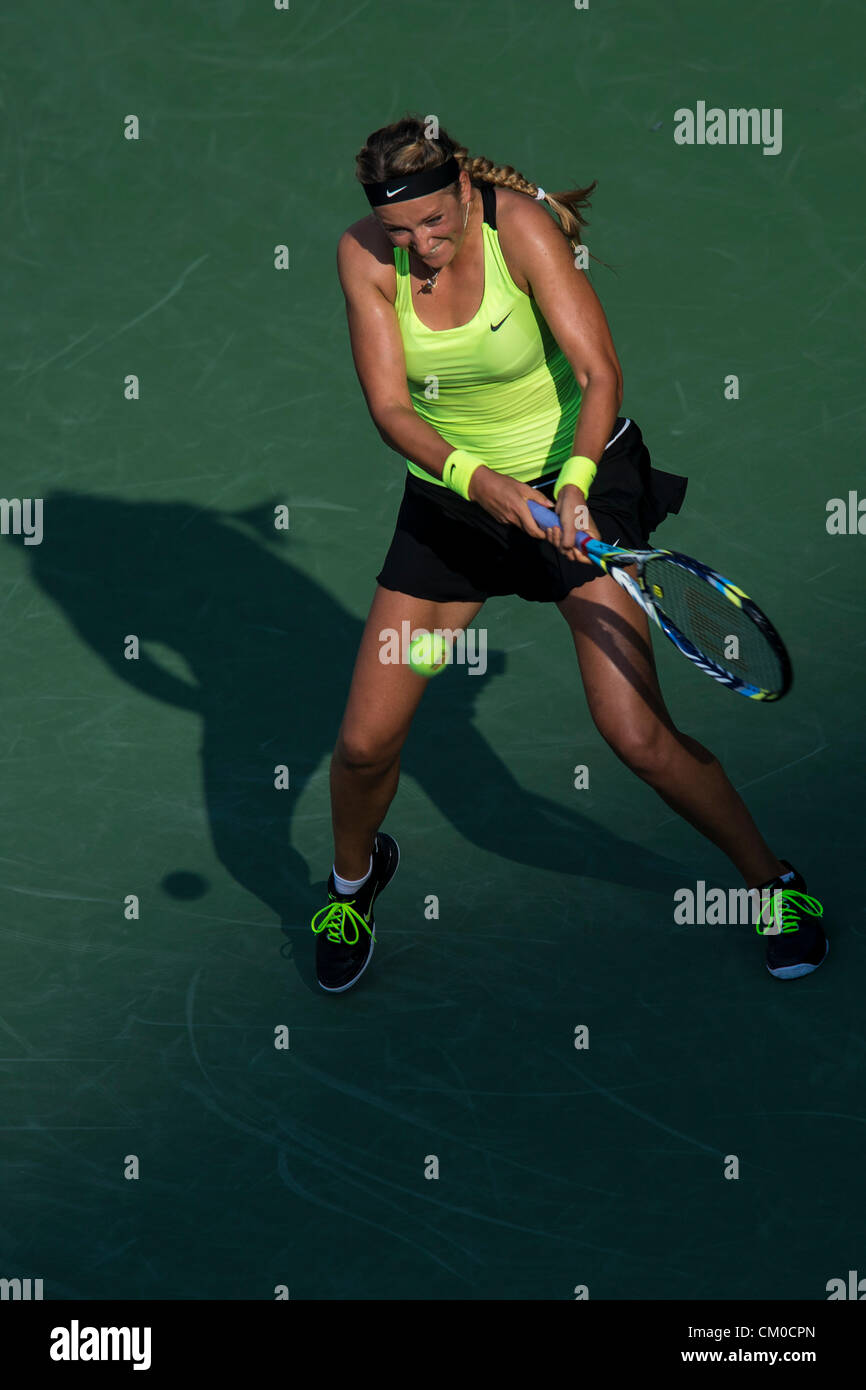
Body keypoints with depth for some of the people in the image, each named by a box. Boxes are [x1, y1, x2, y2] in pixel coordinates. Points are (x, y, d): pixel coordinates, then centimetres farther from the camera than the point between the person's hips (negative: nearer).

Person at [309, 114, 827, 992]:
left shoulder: (519, 224, -21)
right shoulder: (363, 256, -13)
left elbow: (599, 370, -23)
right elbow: (390, 407, -16)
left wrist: (573, 484, -40)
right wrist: (475, 479, -34)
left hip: (579, 475, -3)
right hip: (449, 495, 3)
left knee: (636, 735, -13)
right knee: (364, 742, -2)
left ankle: (772, 881, 11)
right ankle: (354, 878, 31)